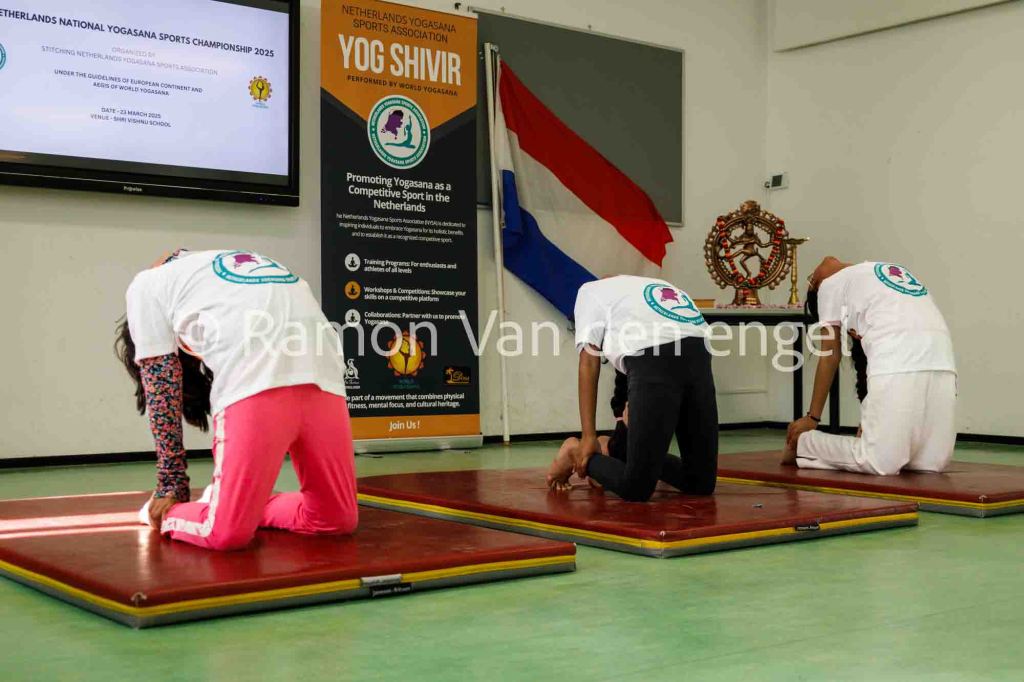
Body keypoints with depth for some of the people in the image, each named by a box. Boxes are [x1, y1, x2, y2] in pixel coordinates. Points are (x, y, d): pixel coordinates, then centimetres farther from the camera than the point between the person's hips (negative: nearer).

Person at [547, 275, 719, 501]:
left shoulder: (591, 289, 29)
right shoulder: (663, 289, 43)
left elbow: (589, 362, 16)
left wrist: (588, 437, 13)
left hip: (652, 359, -4)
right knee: (701, 483, 17)